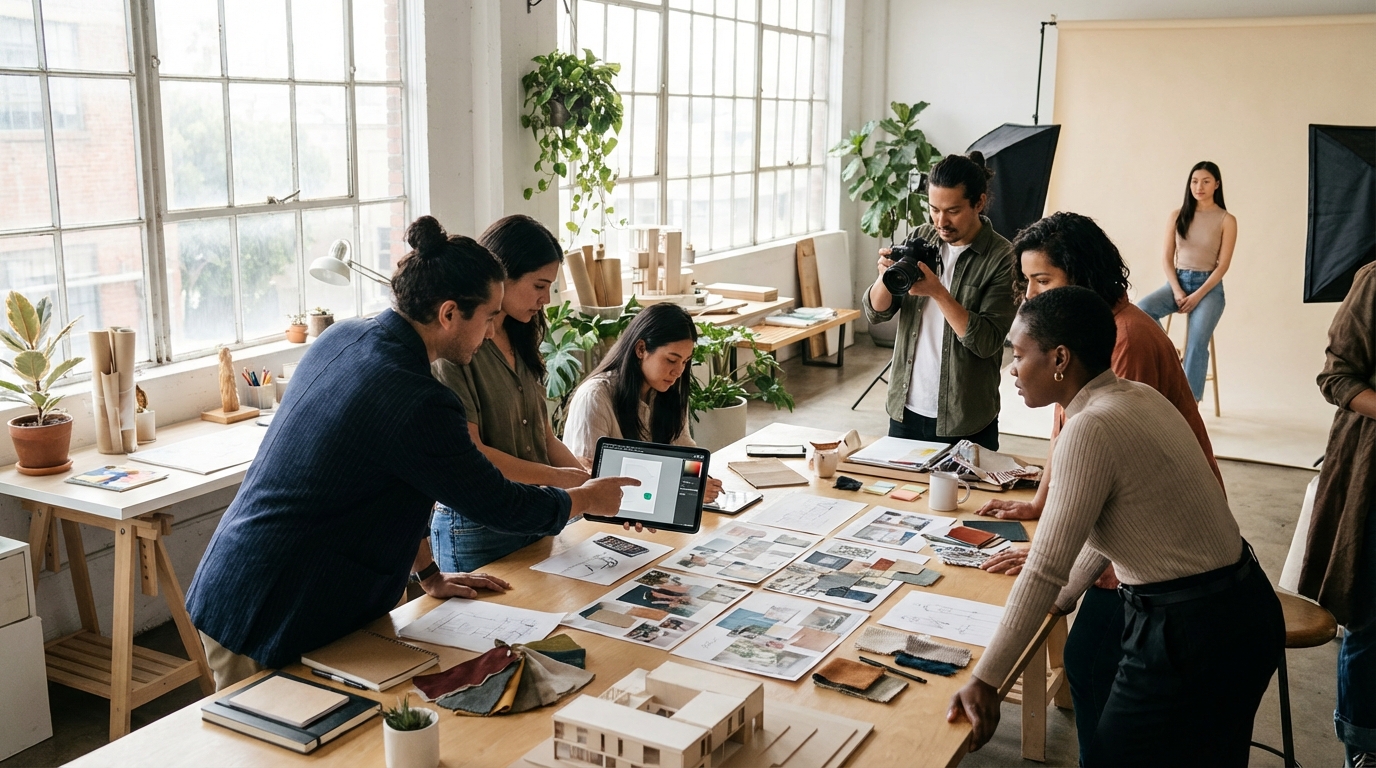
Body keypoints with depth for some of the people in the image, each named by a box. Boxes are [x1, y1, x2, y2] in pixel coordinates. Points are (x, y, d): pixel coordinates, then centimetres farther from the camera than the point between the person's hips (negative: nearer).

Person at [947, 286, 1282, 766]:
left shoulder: (1092, 427, -22)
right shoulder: (1136, 397, 5)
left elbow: (1046, 572, -24)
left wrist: (984, 683, -19)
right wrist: (1063, 595, 26)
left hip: (1189, 634, -9)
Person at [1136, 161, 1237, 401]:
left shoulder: (1227, 220, 1)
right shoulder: (1177, 215, 9)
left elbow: (1223, 264, -5)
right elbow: (1168, 258, 6)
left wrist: (1197, 295, -16)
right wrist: (1177, 291, -10)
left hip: (1208, 286, -3)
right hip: (1178, 281, 3)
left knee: (1197, 342, -26)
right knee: (1141, 309, -29)